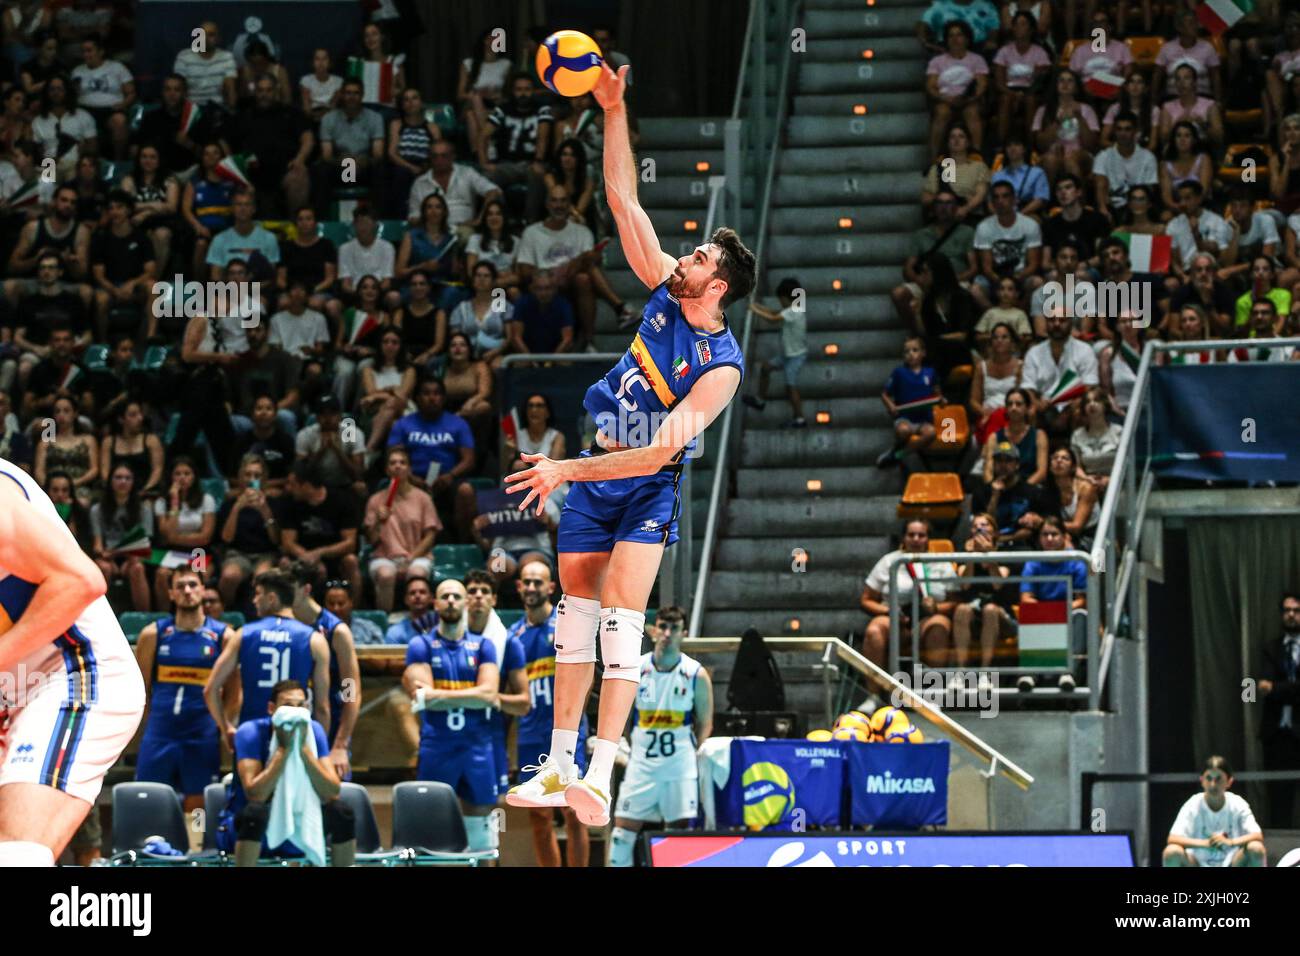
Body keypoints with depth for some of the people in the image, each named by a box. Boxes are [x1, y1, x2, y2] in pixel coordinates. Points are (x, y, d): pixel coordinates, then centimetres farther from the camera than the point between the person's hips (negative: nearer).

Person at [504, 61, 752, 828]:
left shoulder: (721, 367, -20)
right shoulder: (666, 290, -1)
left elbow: (660, 449, -26)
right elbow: (624, 200, 1)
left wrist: (569, 472, -29)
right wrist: (615, 112, -6)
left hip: (647, 483, -7)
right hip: (595, 473, 7)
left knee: (622, 618, -19)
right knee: (576, 609, 8)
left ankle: (601, 778, -27)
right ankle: (560, 763, 13)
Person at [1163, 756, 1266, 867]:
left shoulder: (1237, 804, -9)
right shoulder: (1193, 805, -12)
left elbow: (1258, 837, -19)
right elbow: (1172, 840, -23)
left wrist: (1230, 842, -38)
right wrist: (1205, 843, -40)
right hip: (1199, 864, -1)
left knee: (1256, 848, -28)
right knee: (1172, 851, -30)